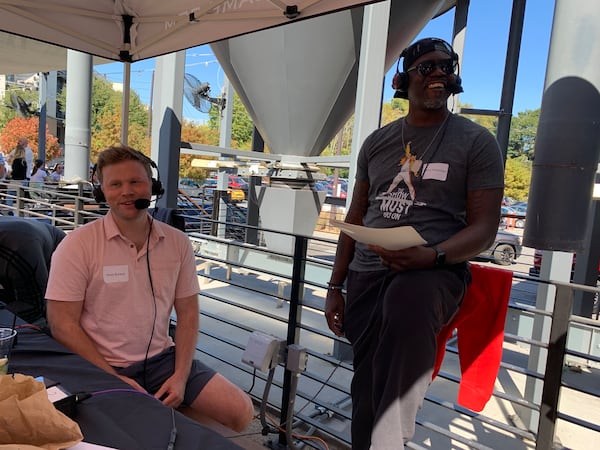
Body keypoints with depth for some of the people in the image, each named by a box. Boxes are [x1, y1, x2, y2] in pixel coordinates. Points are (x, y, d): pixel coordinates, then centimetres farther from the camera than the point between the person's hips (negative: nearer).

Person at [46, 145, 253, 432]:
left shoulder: (178, 242, 0)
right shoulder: (78, 245, -10)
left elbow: (187, 312, 5)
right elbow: (62, 323, -9)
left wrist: (181, 375, -5)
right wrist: (114, 378, -14)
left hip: (162, 359, 4)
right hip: (102, 368, -3)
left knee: (241, 411, -5)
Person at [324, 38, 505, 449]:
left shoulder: (477, 141, 3)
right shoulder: (377, 142, 13)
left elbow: (484, 228, -2)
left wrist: (432, 256, -23)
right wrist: (335, 286, 11)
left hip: (436, 269, -3)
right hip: (366, 273, 4)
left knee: (407, 307, -38)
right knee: (367, 383, 2)